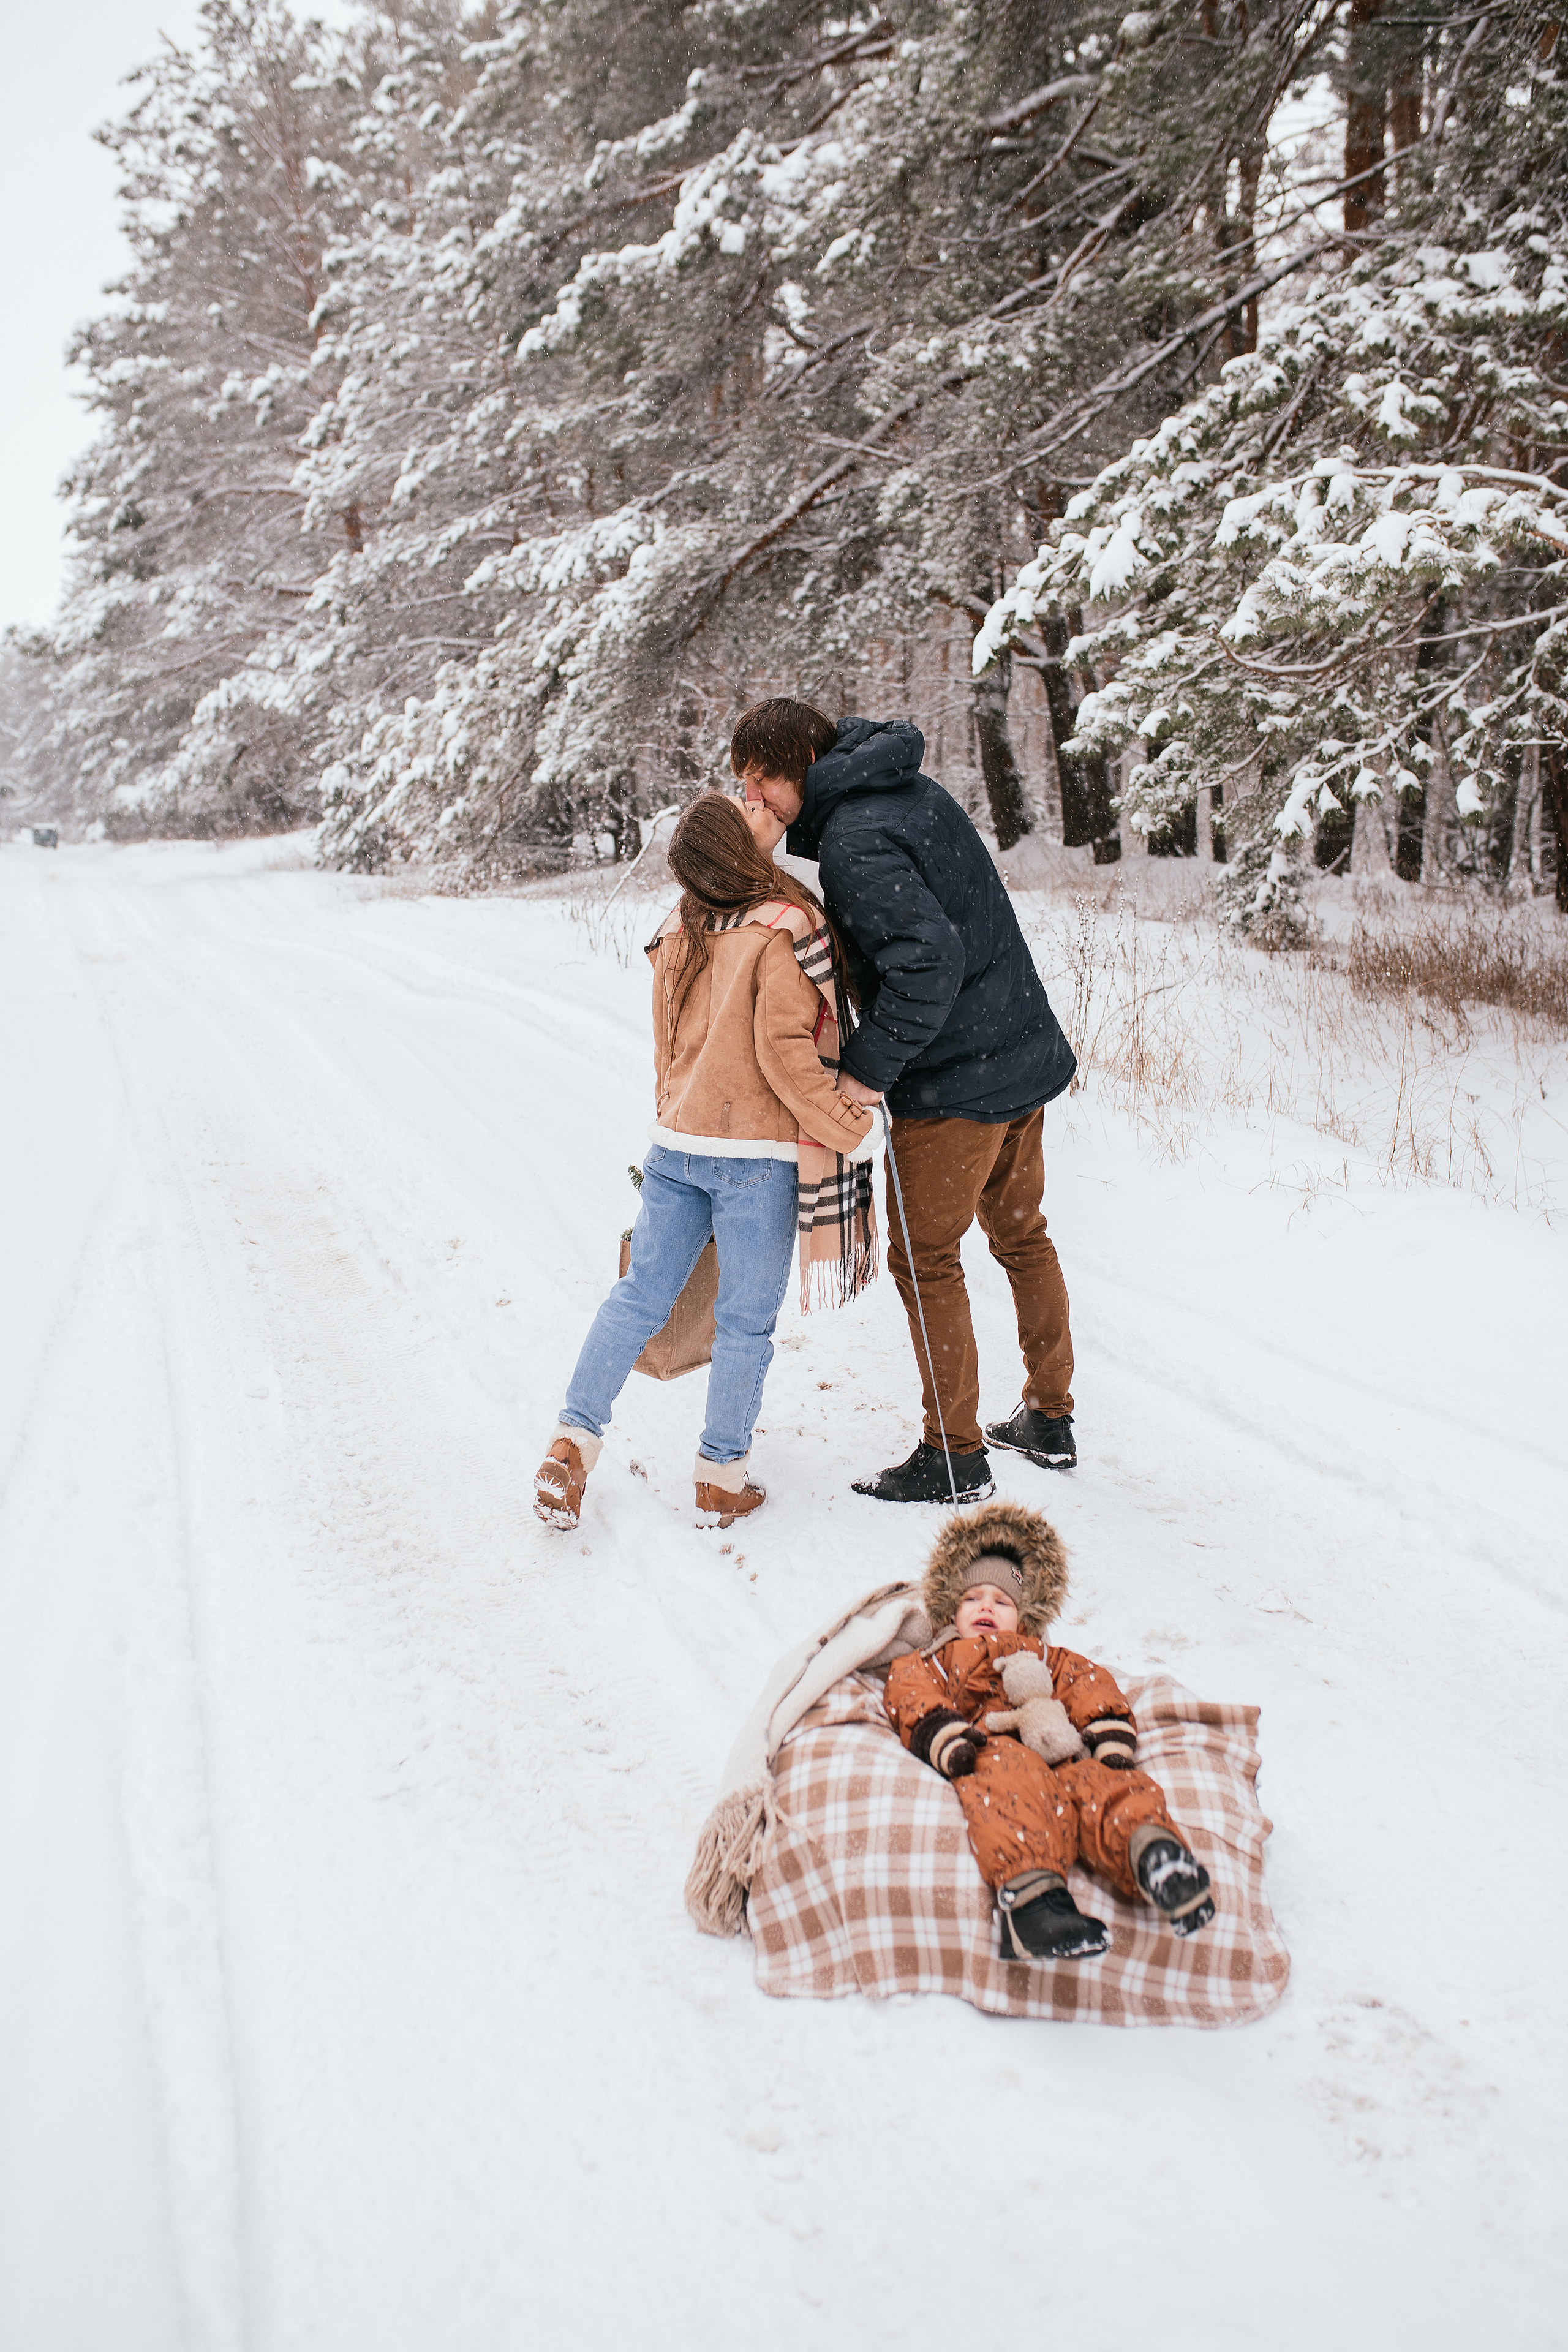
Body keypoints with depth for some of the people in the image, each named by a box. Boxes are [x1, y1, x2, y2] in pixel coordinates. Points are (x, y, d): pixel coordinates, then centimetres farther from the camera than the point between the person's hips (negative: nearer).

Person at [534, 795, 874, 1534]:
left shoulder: (677, 938, 7)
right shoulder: (782, 931, -13)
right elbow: (784, 1050, -17)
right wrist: (846, 1126, -10)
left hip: (677, 1140, 6)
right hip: (757, 1152, -6)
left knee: (639, 1295, 13)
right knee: (745, 1320, 6)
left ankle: (571, 1443, 9)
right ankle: (722, 1479, 15)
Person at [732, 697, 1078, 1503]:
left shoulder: (855, 841, -21)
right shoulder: (908, 787, 8)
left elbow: (928, 959, -30)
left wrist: (869, 1066, -23)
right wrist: (781, 842, -6)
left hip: (956, 1084, -10)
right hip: (1024, 1052, 10)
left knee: (925, 1258, 3)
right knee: (1020, 1235, 20)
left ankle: (956, 1456, 12)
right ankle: (1049, 1420, 32)